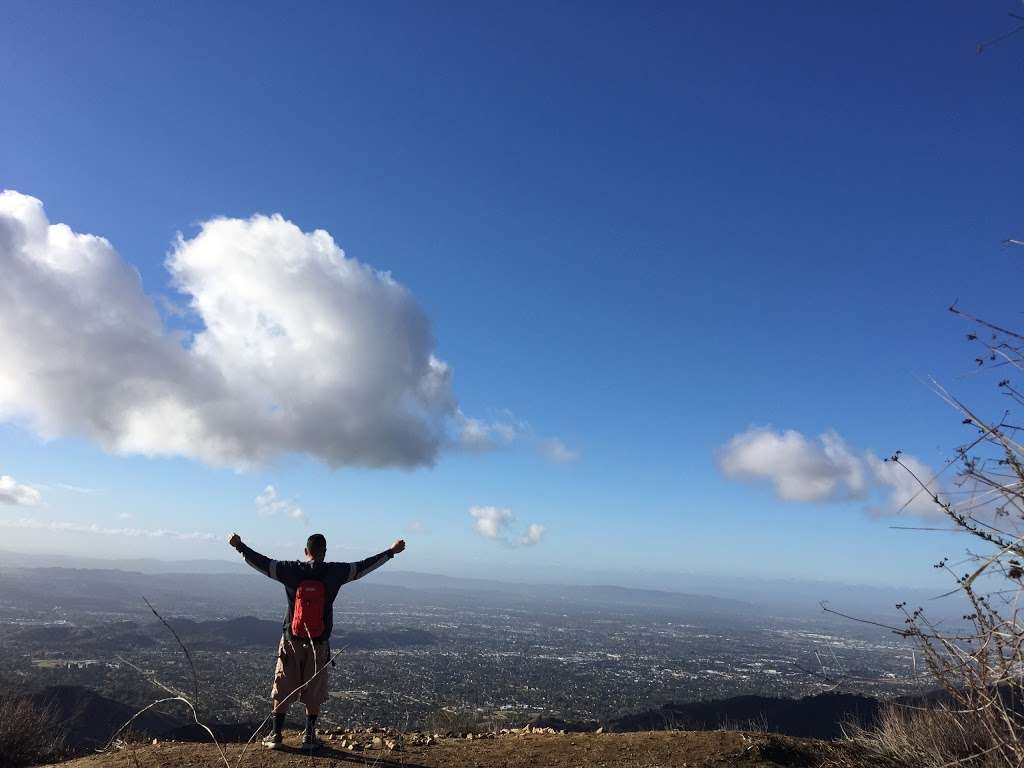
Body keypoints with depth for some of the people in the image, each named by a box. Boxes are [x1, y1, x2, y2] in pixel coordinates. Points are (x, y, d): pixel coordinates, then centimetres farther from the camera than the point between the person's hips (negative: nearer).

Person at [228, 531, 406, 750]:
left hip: (292, 640, 1)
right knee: (314, 693, 11)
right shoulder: (334, 572, -8)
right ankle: (309, 737, 17)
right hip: (319, 643, 0)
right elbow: (364, 566, -3)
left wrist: (239, 546, 8)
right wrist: (391, 551, 5)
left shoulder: (292, 570, -7)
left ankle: (276, 735, 19)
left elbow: (262, 562, -2)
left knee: (282, 689, 13)